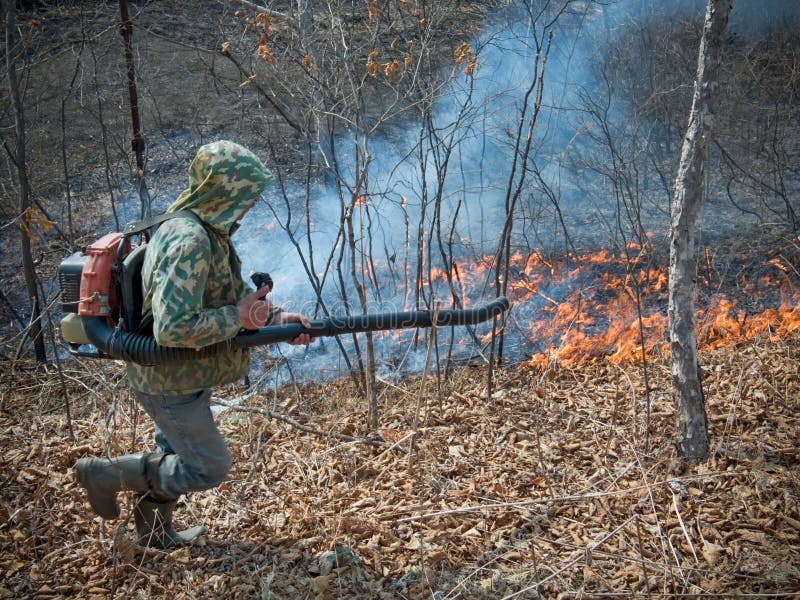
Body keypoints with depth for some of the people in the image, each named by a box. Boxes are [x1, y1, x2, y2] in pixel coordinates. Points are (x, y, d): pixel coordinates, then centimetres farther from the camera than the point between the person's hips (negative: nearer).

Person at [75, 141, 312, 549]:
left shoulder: (209, 231, 1)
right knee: (209, 467, 3)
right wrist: (239, 318, -26)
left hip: (178, 376, 10)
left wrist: (274, 317, -7)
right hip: (170, 383, -10)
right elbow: (174, 329, -37)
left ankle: (155, 531, 45)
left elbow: (232, 294, 10)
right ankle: (105, 474, 13)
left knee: (177, 456, 25)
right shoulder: (189, 242, -31)